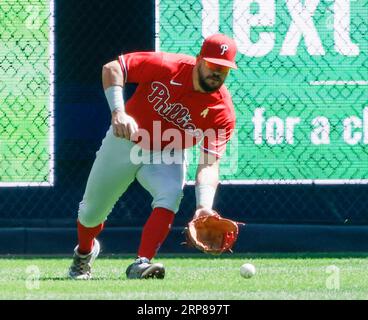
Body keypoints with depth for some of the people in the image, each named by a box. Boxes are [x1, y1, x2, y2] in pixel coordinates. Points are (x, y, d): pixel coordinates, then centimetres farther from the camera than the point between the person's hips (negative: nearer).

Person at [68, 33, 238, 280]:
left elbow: (210, 164, -30)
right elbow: (112, 68, -20)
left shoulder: (223, 112, -24)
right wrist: (118, 111, -34)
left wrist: (204, 206, -46)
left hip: (167, 157, 0)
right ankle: (84, 253, 44)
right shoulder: (167, 66, -26)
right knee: (92, 213, 10)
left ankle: (142, 264, -34)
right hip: (124, 142, 0)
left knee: (171, 194, -33)